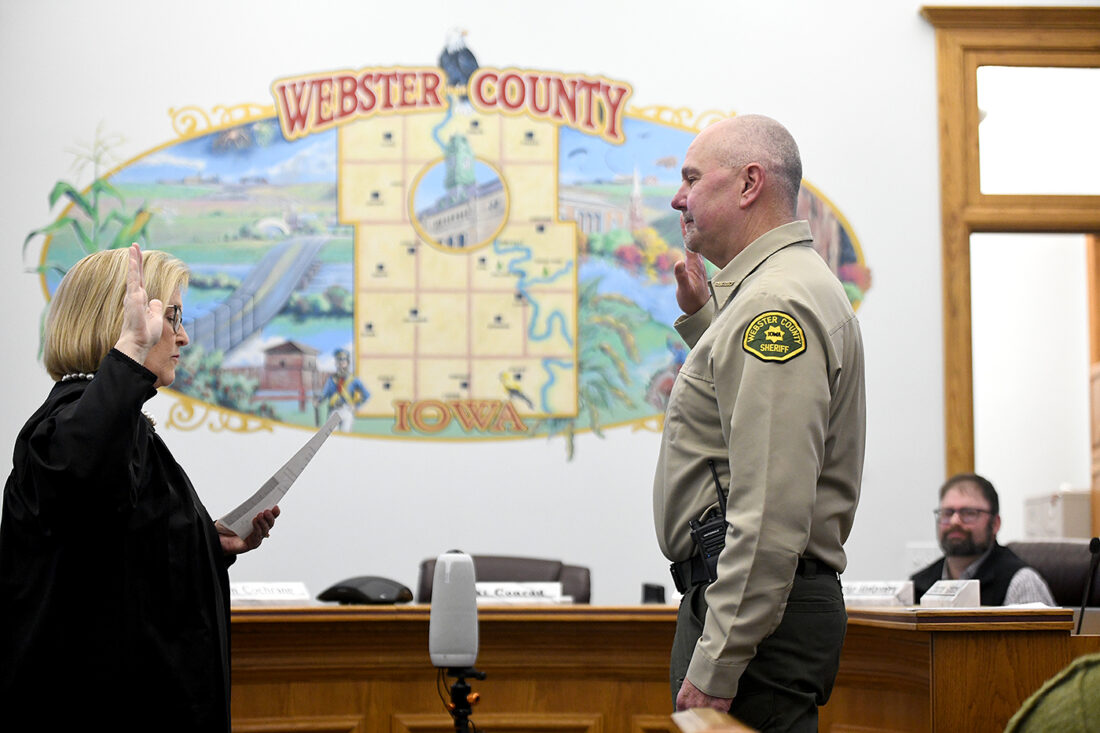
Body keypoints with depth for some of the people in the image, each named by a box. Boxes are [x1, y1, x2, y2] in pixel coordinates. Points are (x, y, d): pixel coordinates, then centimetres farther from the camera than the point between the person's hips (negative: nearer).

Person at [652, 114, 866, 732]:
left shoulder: (776, 302, -17)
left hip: (757, 609, -11)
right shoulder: (788, 286, 17)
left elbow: (772, 514, -24)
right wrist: (701, 317, 22)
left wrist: (716, 668, -25)